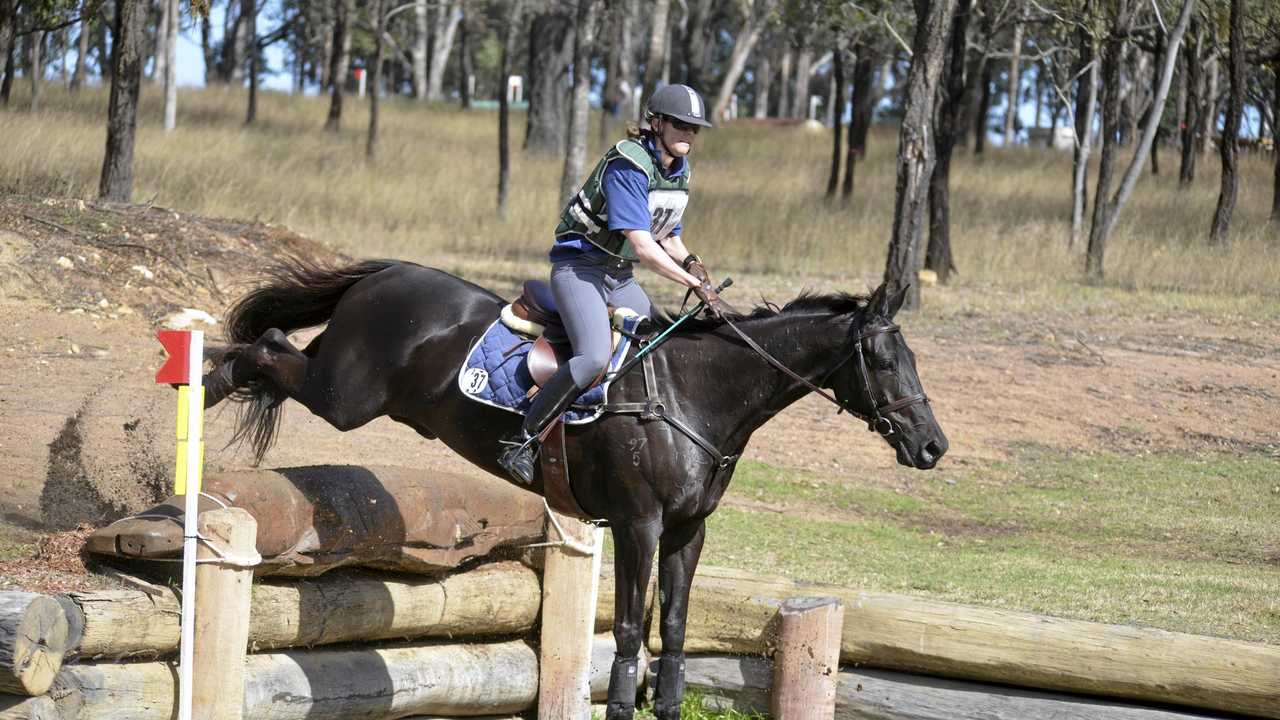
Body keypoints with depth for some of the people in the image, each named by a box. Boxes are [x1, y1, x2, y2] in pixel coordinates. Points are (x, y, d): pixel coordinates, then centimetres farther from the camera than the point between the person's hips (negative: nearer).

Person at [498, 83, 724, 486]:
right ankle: (521, 444, -23)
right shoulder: (628, 165, -20)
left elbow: (669, 237, 20)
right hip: (579, 267, -10)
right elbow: (642, 246, -26)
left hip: (619, 276, 10)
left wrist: (689, 261, -3)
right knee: (595, 357, -29)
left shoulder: (679, 171, 8)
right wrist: (696, 284, -26)